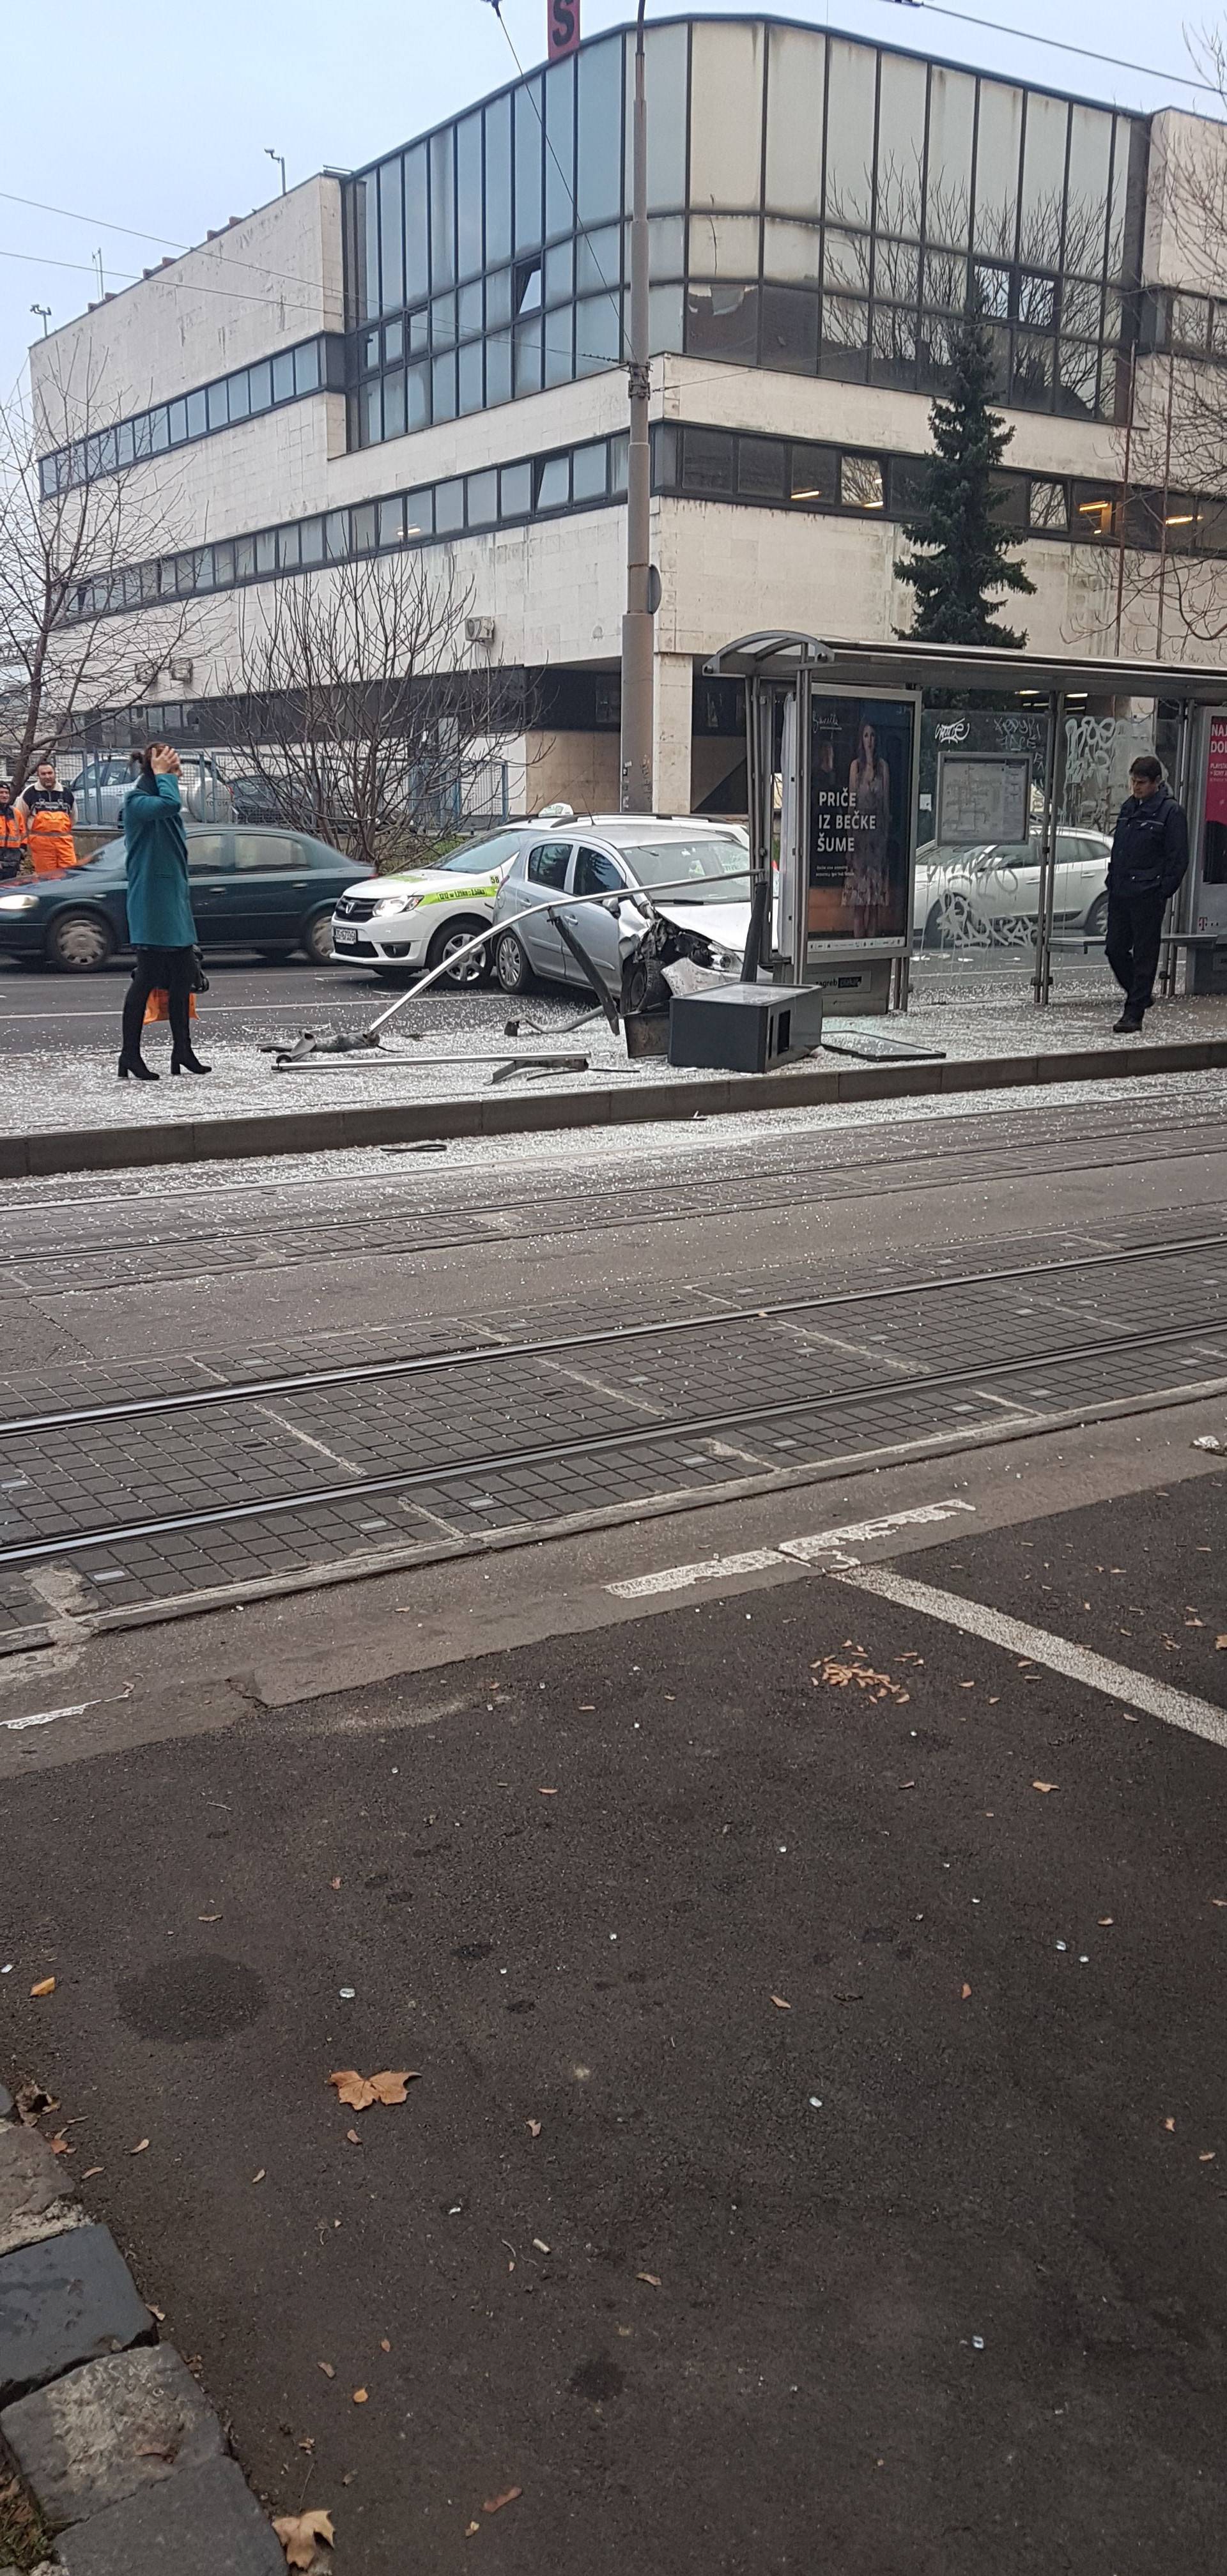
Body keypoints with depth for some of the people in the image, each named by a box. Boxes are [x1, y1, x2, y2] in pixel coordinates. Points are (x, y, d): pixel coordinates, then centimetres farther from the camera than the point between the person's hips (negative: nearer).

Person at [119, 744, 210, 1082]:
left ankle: (182, 1053, 17)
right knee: (148, 978, -7)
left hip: (175, 900, 9)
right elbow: (169, 804, -32)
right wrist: (161, 775, -18)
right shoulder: (137, 801, -11)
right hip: (150, 905, -9)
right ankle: (130, 1056, -1)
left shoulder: (158, 799, 19)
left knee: (182, 977, 9)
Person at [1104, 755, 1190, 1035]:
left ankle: (1134, 1014, 2)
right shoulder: (1129, 807, 15)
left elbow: (1179, 858, -8)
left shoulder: (1171, 811, -6)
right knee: (1115, 949, 8)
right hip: (1120, 894, 7)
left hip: (1148, 897, -7)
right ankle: (1140, 996, 27)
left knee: (1144, 954, -2)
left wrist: (1162, 893, -13)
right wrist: (1113, 881, 13)